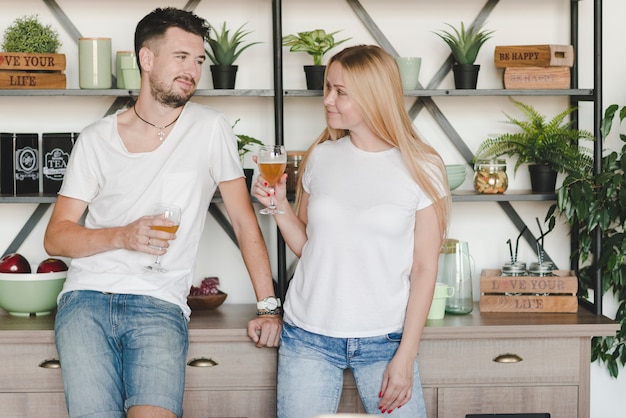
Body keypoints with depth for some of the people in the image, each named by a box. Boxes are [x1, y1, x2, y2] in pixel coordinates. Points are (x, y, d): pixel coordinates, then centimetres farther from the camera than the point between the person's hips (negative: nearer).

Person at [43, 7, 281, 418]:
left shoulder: (211, 129, 5)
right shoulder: (96, 139, 8)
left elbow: (244, 219, 9)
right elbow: (56, 237, 7)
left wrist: (269, 306, 5)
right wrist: (123, 236, -11)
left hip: (160, 306, -1)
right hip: (87, 299, 1)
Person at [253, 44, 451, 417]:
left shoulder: (422, 169, -5)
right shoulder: (321, 157, 4)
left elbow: (424, 269, -4)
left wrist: (405, 356, -8)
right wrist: (279, 205, -6)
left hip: (383, 340, -2)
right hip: (308, 335, 2)